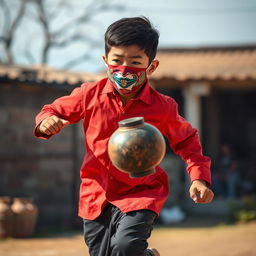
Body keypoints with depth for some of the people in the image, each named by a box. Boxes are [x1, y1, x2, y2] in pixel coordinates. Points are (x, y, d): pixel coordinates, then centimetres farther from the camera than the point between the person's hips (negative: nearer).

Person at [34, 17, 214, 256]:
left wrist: (200, 177, -5)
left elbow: (186, 140, 8)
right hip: (97, 193, 3)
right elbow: (56, 110, 8)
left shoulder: (162, 107, -8)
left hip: (141, 193, -3)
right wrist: (46, 121, -16)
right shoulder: (90, 95, -5)